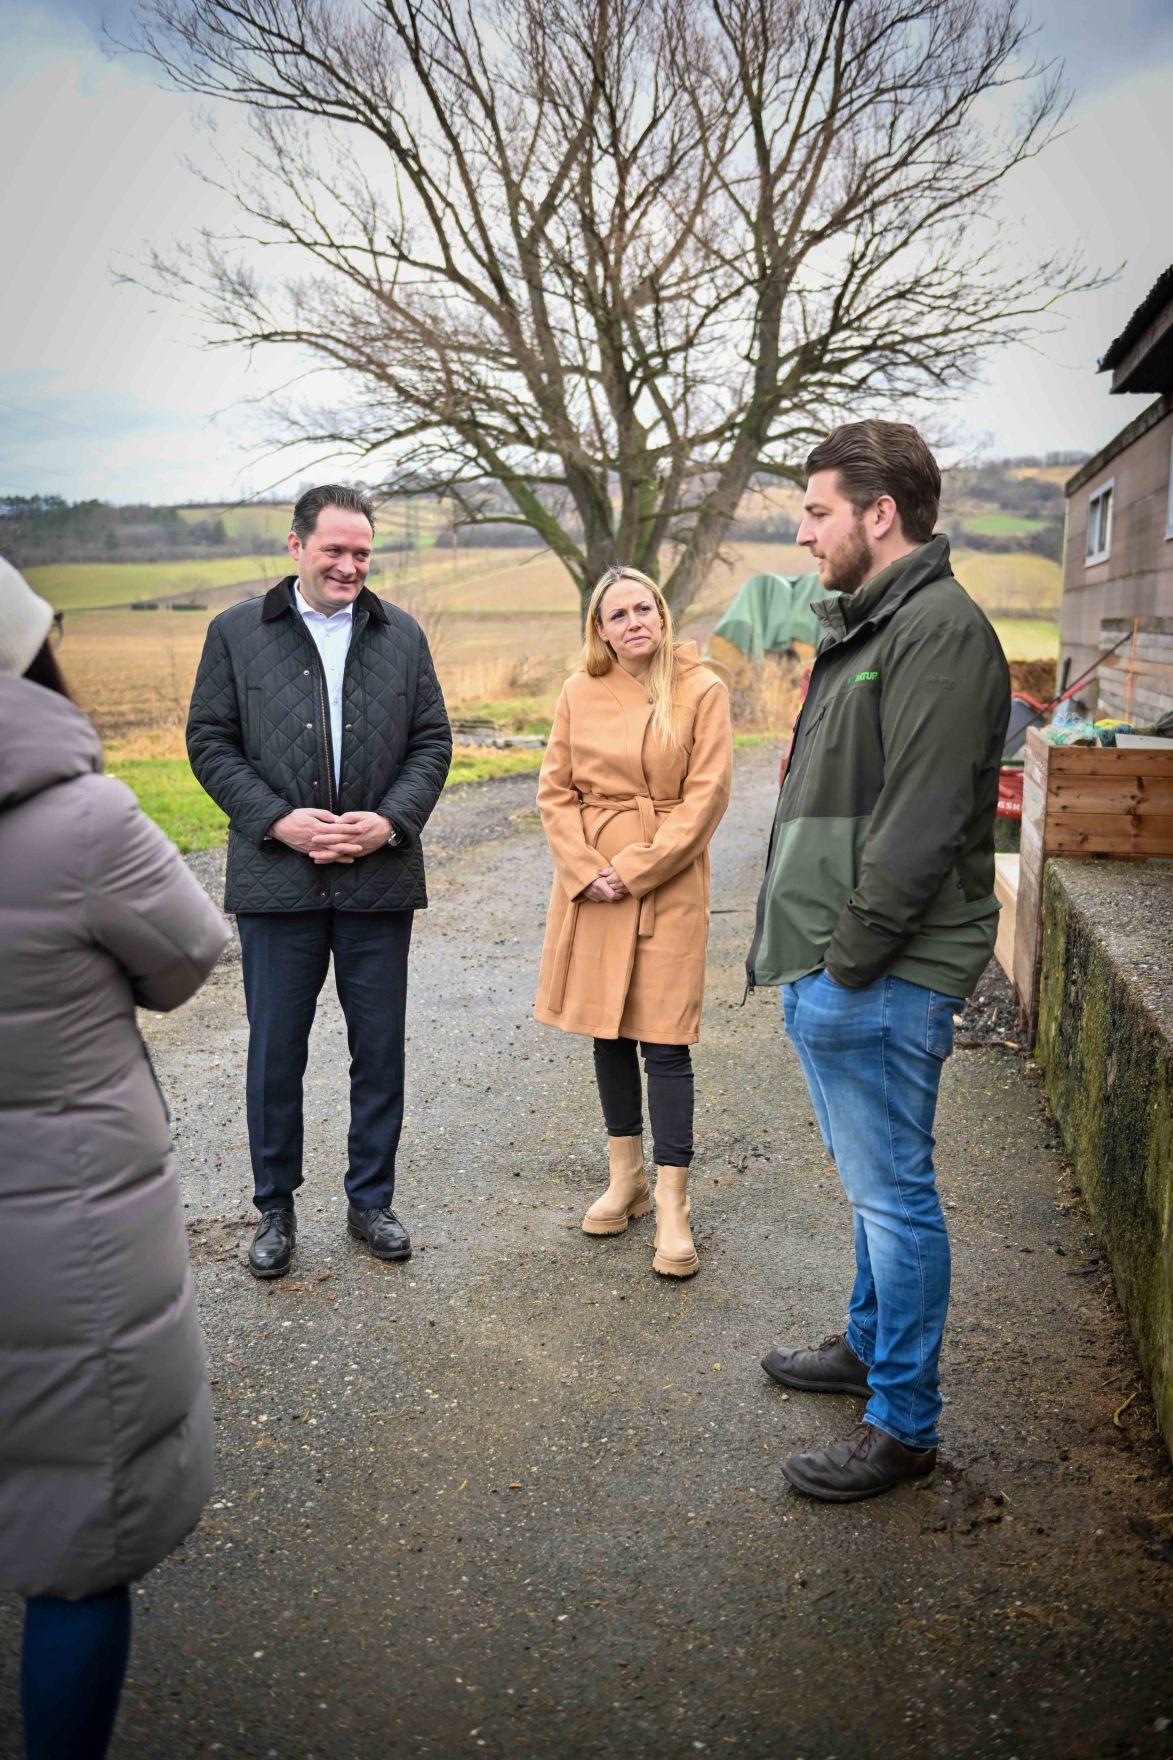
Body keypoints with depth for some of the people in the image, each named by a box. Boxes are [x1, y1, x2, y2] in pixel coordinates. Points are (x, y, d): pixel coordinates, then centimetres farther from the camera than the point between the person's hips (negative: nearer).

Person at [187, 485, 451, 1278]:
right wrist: (279, 820, -12)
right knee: (276, 1051, 7)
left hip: (379, 878, 2)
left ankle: (372, 1199, 27)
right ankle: (276, 1208, 24)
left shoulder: (403, 635, 8)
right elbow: (211, 741, 1)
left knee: (381, 1048, 9)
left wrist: (390, 820, -10)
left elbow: (432, 742, 6)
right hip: (278, 878, -1)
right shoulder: (236, 632, 4)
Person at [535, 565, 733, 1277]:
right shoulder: (580, 693, 5)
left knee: (665, 1042, -5)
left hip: (668, 884, -4)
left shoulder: (701, 691, -4)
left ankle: (673, 1207, 4)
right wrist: (585, 869, -8)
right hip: (592, 885, 4)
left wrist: (634, 869, -13)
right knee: (608, 1034, 12)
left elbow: (706, 795, -9)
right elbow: (555, 790, 6)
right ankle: (628, 1179, 29)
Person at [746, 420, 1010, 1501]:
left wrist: (851, 959, -18)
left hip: (880, 980, -10)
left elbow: (921, 825, -23)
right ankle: (870, 1345, 40)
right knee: (872, 1181, 22)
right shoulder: (864, 628, 17)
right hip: (832, 972, 10)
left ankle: (903, 1423, 16)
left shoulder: (941, 630, -16)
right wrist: (808, 954, 14)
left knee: (893, 1190, 2)